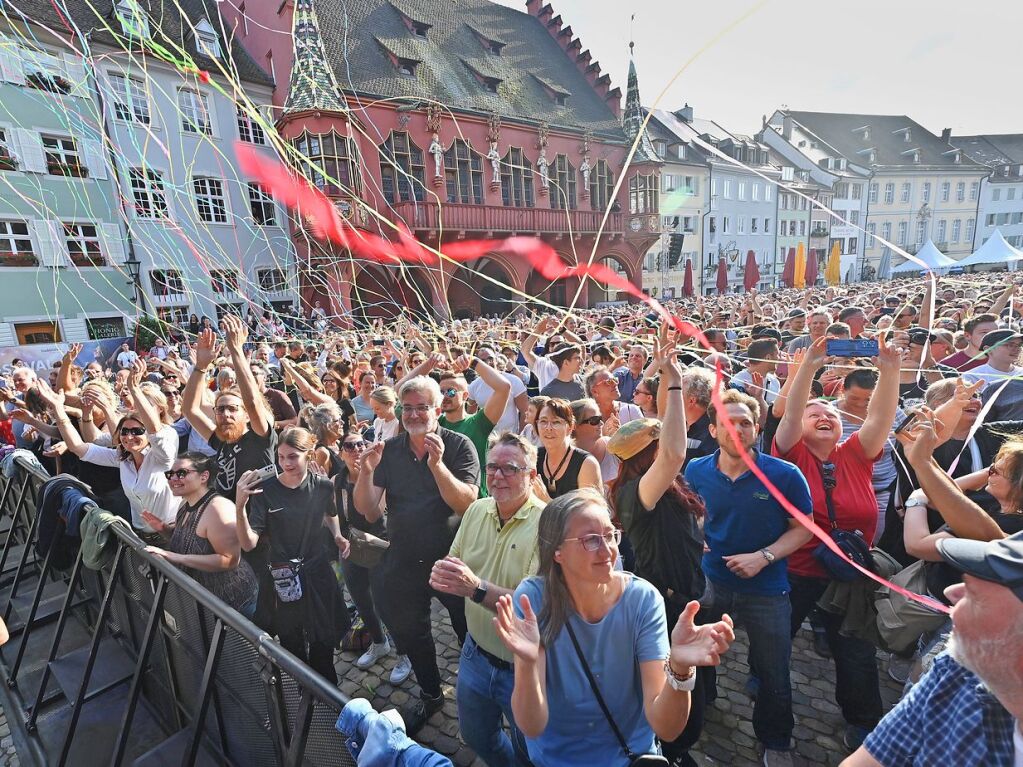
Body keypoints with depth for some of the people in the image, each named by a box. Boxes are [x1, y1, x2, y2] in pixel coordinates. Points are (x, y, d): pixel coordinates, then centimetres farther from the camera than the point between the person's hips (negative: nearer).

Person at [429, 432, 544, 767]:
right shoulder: (477, 510, -5)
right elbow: (454, 564, 4)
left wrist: (477, 588, -40)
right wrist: (442, 575, -19)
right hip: (476, 655, 6)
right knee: (475, 736, 28)